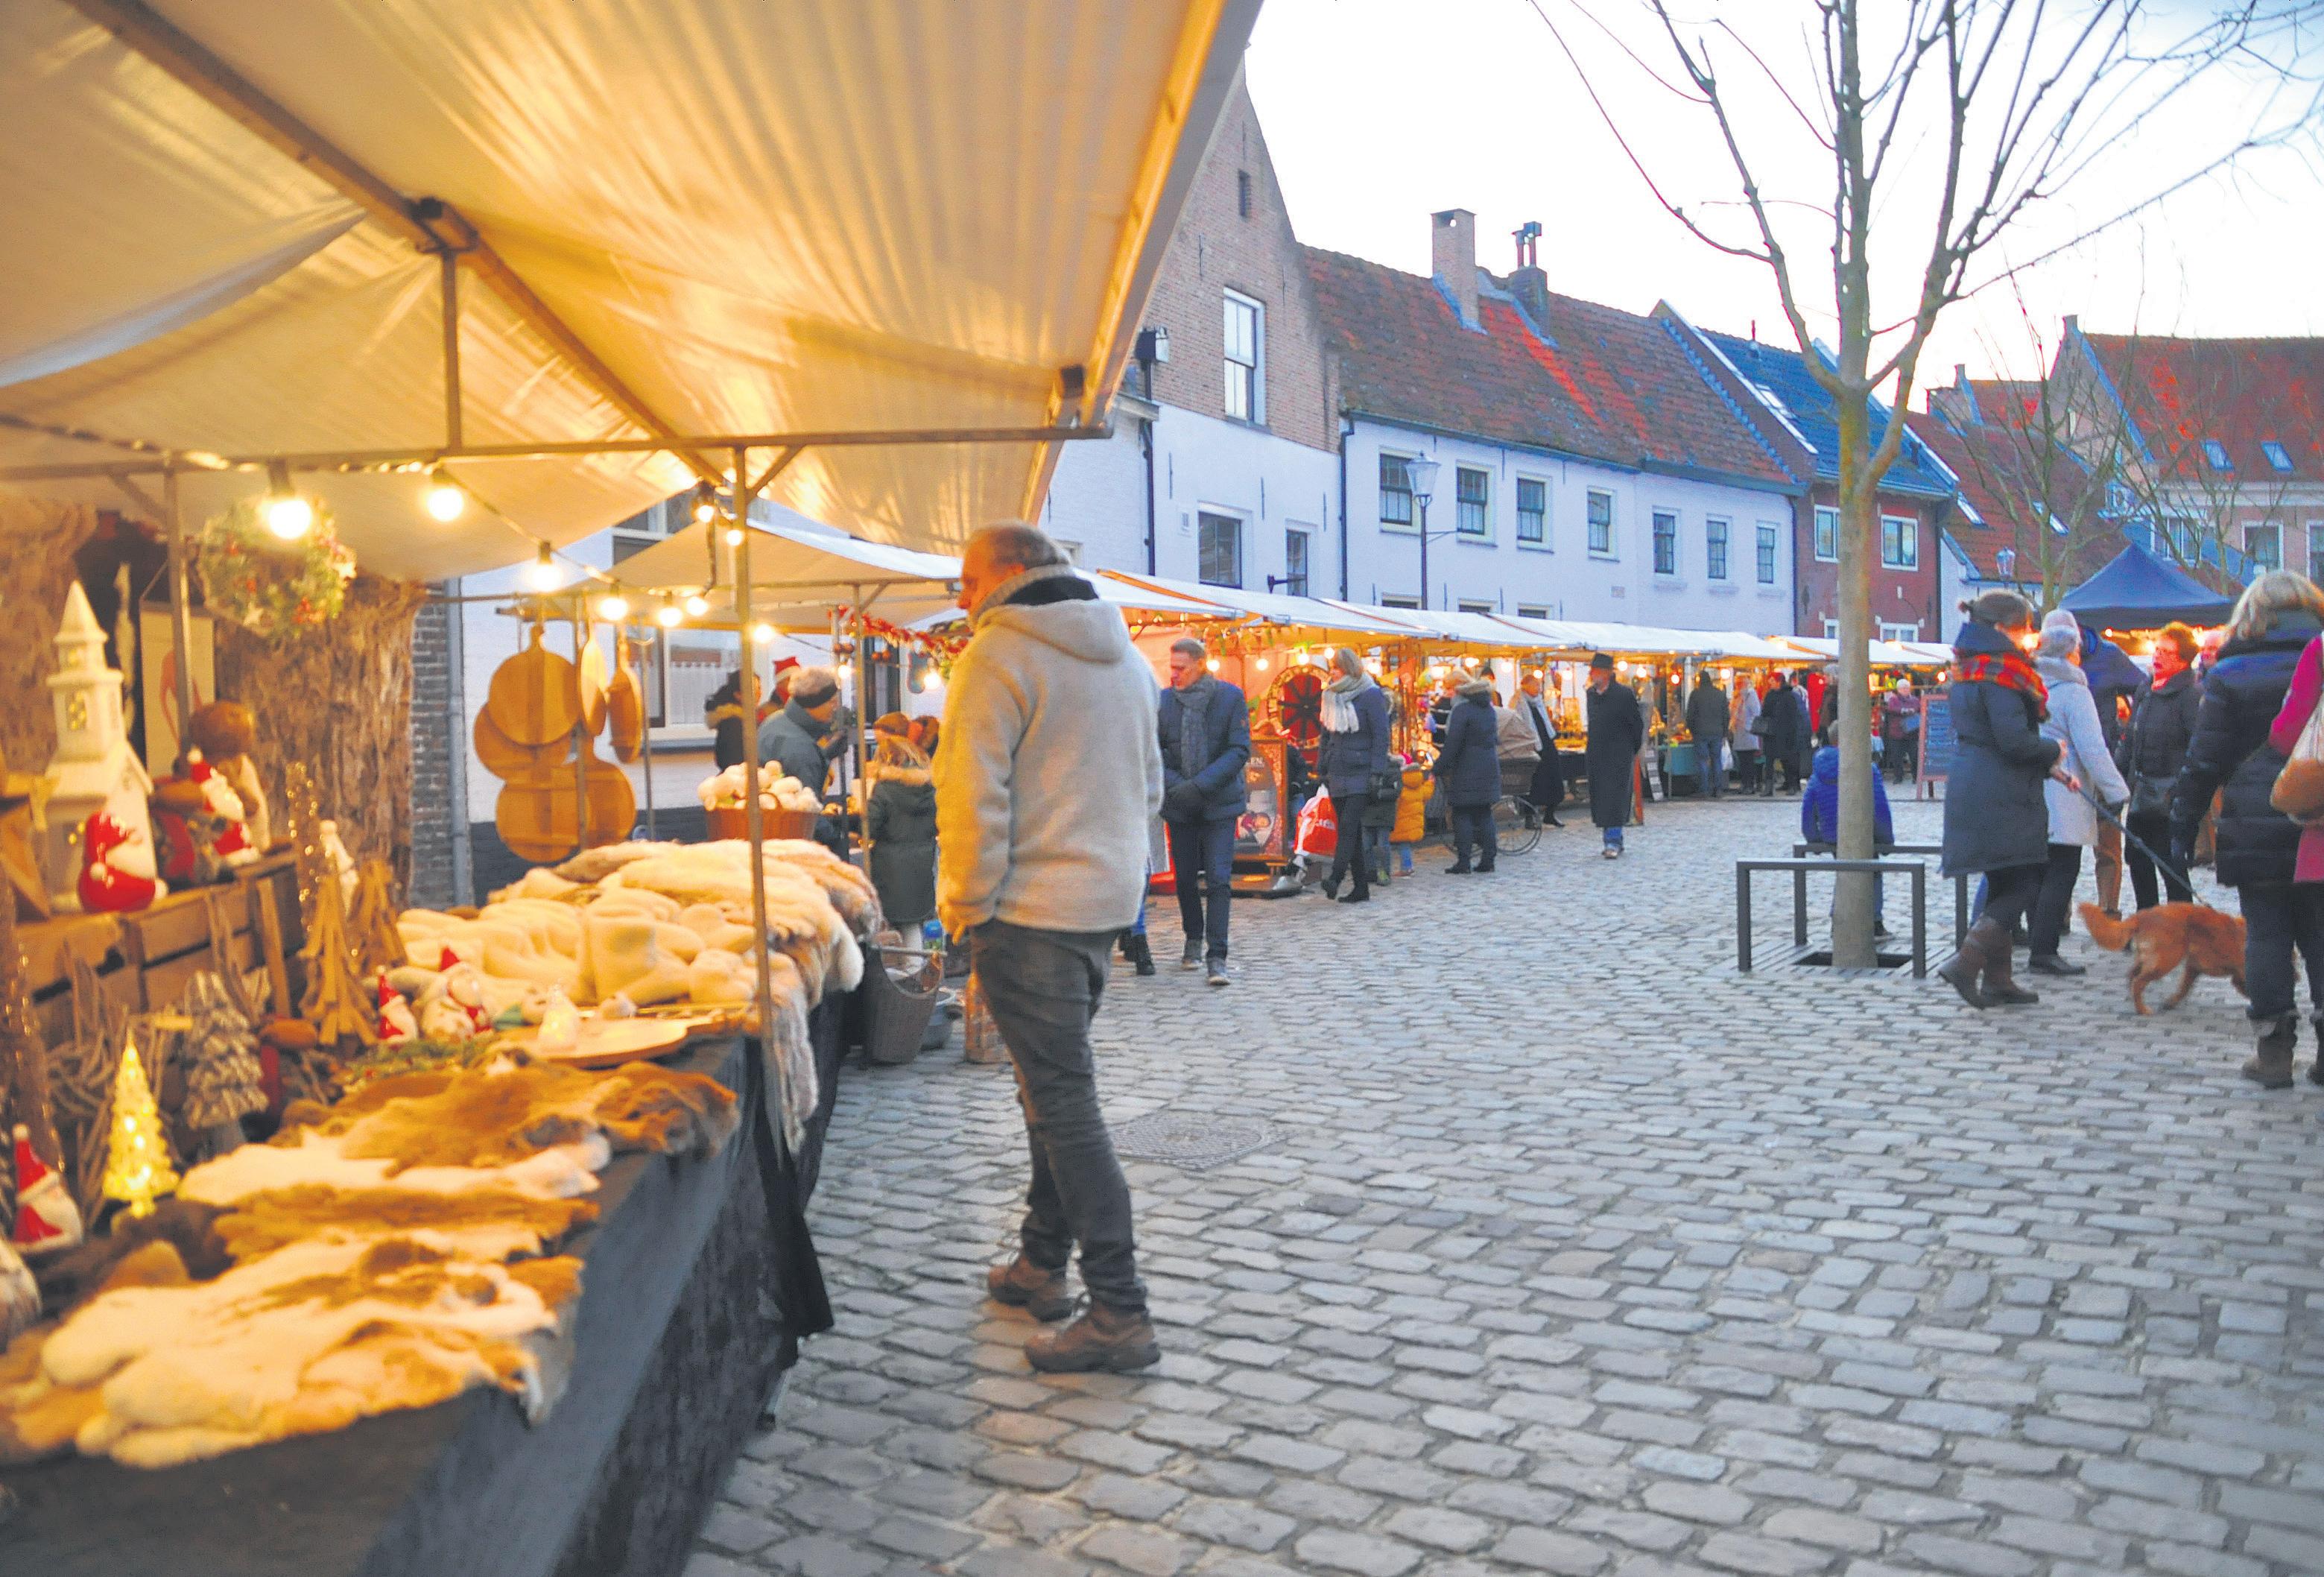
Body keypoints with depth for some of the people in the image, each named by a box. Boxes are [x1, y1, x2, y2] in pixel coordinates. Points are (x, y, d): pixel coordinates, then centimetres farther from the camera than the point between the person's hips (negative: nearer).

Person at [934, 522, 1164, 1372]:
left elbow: (973, 796, -17)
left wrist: (965, 904, -8)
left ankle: (1118, 1313, -5)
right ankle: (1040, 1265, 29)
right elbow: (1148, 786, 20)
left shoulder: (999, 654, -12)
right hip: (1107, 900, 9)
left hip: (1031, 909, -9)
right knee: (1055, 1089, 19)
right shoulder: (1125, 656, 14)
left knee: (1062, 1104, -6)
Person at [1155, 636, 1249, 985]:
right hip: (1179, 804, 3)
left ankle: (1216, 957, -8)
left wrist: (1201, 784, -19)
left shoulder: (1230, 696, -6)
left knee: (1219, 878, -9)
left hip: (1220, 801, -3)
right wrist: (1174, 785, -17)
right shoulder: (1164, 700, 0)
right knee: (1185, 877, 11)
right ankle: (1194, 940, 32)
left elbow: (1240, 750, -10)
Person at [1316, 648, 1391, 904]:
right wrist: (1323, 769, 14)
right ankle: (1361, 889, 8)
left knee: (1349, 825, -17)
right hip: (1338, 773, 6)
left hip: (1361, 772, -6)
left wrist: (1377, 772, -15)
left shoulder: (1371, 696, -4)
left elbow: (1381, 735, -8)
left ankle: (1336, 878, -26)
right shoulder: (1332, 697, 15)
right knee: (1350, 830, 5)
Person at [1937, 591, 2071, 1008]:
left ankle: (1997, 979, 17)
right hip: (2002, 798, -10)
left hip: (1971, 791, 10)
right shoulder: (2000, 673, -15)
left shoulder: (1970, 672, 16)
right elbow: (2013, 740, -22)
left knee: (2003, 886, 15)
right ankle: (1965, 962, -13)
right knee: (2025, 885, -4)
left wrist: (2048, 768, 16)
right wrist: (2053, 751, -3)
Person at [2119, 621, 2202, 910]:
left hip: (2169, 796, -8)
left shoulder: (2192, 694, -11)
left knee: (2171, 865, -3)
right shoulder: (2146, 689, 14)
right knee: (2137, 859, 14)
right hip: (2140, 793, 8)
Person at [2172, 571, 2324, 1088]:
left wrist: (2183, 823, 3)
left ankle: (2274, 1050, 5)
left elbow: (2204, 760, -4)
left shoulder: (2229, 676, -3)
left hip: (2257, 830, -2)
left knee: (2266, 935, 3)